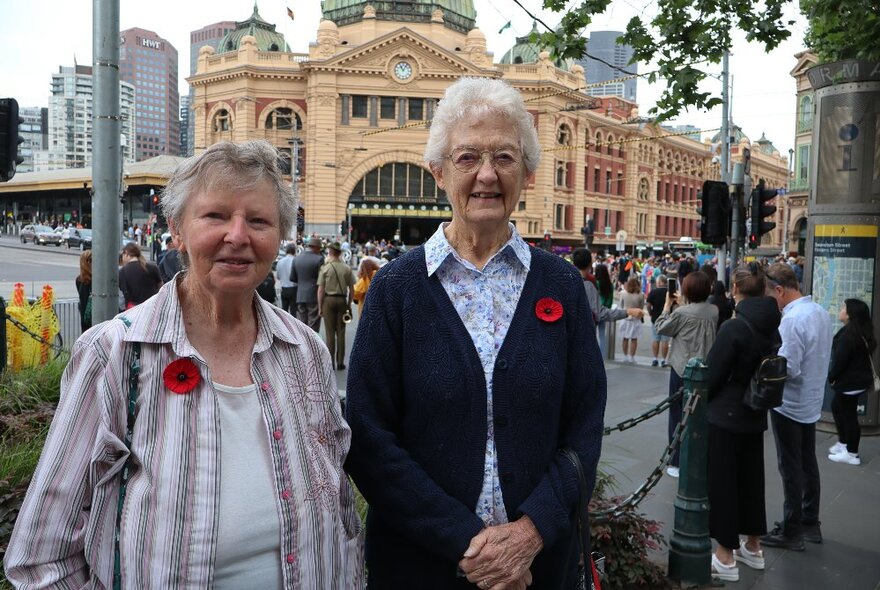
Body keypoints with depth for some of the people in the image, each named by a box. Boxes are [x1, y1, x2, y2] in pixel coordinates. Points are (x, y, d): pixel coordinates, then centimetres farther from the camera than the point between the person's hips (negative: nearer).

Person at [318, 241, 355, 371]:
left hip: (328, 299, -2)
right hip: (342, 300, 2)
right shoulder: (347, 268, -1)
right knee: (341, 332, 7)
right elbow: (351, 290, 1)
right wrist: (349, 304, 12)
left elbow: (320, 289, -7)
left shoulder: (325, 268, -6)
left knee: (330, 332, 4)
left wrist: (320, 307, 0)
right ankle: (340, 362, 10)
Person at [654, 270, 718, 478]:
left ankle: (678, 462, 10)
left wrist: (667, 305, 4)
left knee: (678, 414, 6)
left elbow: (661, 328, -5)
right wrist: (680, 305, 13)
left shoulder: (681, 313, -18)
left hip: (683, 369, -5)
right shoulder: (714, 311, -1)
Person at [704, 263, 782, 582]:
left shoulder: (734, 327, -22)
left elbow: (713, 374, -15)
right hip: (755, 415, 7)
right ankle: (753, 546, 32)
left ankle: (725, 557, 11)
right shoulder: (773, 326, 1)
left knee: (722, 480, 3)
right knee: (751, 476, 18)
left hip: (725, 415, -7)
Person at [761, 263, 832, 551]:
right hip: (812, 402, 9)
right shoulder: (820, 312, 3)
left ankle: (791, 532, 15)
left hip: (789, 405, -9)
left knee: (791, 468, 3)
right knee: (808, 463, 19)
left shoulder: (792, 320, -26)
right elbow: (820, 357, 13)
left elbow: (787, 369, -27)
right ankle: (810, 523, 32)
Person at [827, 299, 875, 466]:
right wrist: (835, 377, 10)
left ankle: (852, 454, 12)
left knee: (848, 415, 0)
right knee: (836, 407, 22)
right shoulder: (861, 332, 8)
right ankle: (843, 443, 32)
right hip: (857, 378, 10)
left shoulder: (848, 334, -24)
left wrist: (831, 377, -6)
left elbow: (840, 360, -22)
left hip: (850, 381, -10)